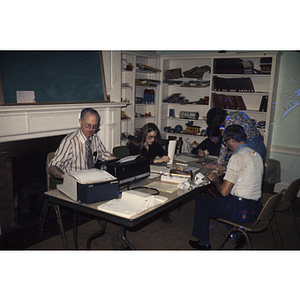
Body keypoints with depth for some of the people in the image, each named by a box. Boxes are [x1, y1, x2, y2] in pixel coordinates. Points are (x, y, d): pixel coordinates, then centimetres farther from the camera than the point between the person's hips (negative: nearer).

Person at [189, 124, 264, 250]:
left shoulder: (237, 157, -19)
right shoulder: (255, 154, 8)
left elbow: (224, 191, -20)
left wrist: (215, 179, -1)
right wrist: (224, 169, 24)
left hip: (241, 211, -9)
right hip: (255, 209, 9)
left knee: (200, 200, 8)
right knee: (216, 197, 31)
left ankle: (203, 242, 19)